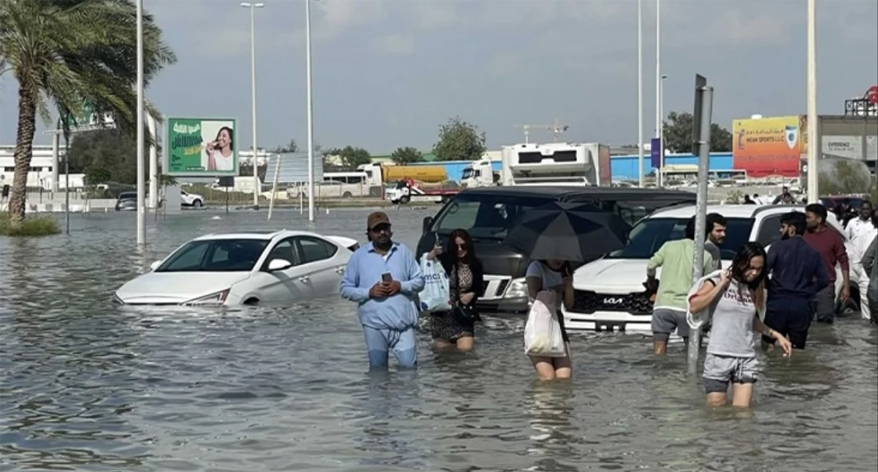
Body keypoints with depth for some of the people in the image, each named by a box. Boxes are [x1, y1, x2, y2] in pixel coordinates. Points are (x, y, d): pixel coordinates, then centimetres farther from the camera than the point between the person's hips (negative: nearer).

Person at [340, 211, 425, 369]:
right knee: (378, 369, 3)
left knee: (409, 366, -3)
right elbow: (346, 289, 4)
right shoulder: (359, 256, 5)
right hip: (374, 323, -1)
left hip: (404, 322, 1)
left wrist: (401, 285, -9)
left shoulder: (403, 251, 10)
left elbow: (419, 281, 11)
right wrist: (369, 292, -12)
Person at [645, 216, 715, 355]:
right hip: (687, 308, -1)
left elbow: (651, 266, 2)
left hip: (663, 305, 1)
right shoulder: (706, 256, 1)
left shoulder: (669, 246, 5)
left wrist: (651, 281, 22)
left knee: (659, 353, 0)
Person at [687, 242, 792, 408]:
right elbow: (694, 306, -16)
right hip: (719, 357, -4)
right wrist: (721, 284, -12)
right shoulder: (718, 281, -3)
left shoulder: (755, 289, 10)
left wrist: (776, 335, 12)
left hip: (747, 359, 4)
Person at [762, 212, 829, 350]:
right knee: (798, 350, 9)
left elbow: (763, 270, -13)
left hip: (778, 303, -3)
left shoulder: (778, 247, -3)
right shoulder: (812, 253, 9)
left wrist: (768, 286, 5)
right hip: (802, 307, 3)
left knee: (768, 344, 10)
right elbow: (824, 280, 6)